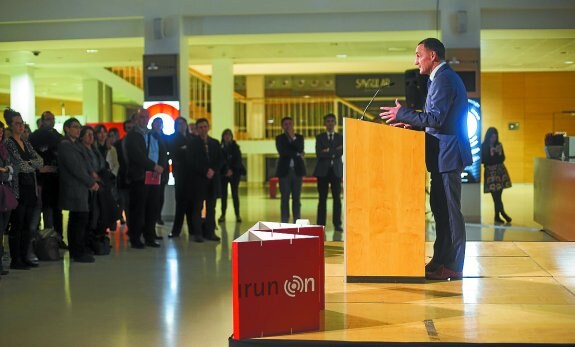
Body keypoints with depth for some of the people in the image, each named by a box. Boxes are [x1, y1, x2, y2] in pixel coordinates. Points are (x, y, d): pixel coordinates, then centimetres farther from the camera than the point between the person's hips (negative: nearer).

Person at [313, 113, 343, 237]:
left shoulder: (340, 137, 10)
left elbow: (341, 153, -5)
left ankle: (337, 225, 5)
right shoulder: (319, 137, 6)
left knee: (337, 198, 0)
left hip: (336, 170, 1)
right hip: (323, 171, -1)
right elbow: (319, 154, -9)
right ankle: (320, 225, 3)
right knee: (322, 199, 0)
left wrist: (328, 151, -12)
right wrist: (335, 151, -11)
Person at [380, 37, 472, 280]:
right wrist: (412, 122, 11)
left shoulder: (443, 79, -15)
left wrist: (402, 114, -14)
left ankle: (452, 267, 0)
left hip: (448, 153, -11)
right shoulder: (444, 77, 19)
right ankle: (440, 261, 21)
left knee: (449, 210, -6)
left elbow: (436, 119, -22)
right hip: (445, 153, 11)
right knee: (440, 208, 14)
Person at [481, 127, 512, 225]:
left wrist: (500, 152, -10)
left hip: (500, 171, 4)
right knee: (496, 195, -11)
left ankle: (497, 216, 7)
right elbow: (483, 160, -8)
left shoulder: (499, 145, 10)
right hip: (490, 172, -4)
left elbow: (502, 159, 7)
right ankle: (502, 212, -3)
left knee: (497, 195, 1)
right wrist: (491, 154, -17)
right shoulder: (483, 146, -3)